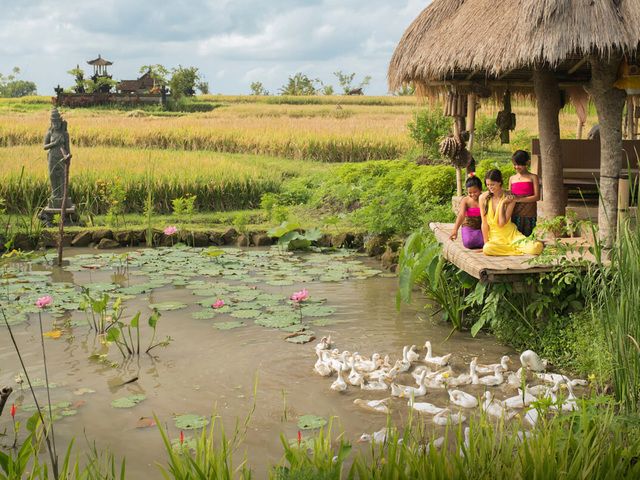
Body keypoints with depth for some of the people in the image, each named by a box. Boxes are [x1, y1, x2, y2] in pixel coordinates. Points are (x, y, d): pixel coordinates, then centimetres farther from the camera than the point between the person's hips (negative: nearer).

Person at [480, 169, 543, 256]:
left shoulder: (510, 198, -7)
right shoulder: (483, 198, -4)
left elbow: (501, 224, -14)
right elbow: (484, 223, -1)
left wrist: (502, 203, -14)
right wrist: (486, 242, -2)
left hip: (511, 234, -2)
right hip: (495, 237, 2)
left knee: (536, 248, -28)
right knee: (487, 249, -37)